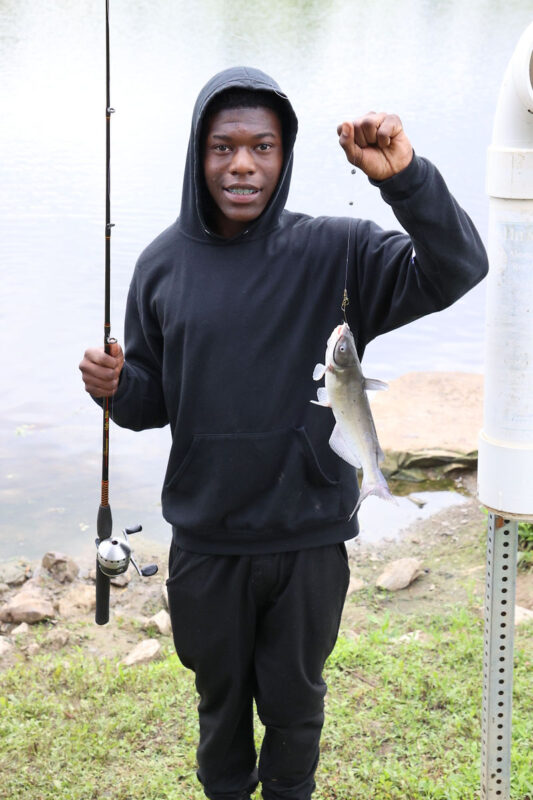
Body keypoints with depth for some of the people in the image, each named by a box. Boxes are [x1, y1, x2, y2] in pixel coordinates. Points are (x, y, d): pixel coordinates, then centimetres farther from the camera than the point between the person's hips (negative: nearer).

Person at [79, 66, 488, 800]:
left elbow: (456, 271, -23)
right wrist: (116, 387, -18)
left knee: (295, 699, 19)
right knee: (220, 694, 23)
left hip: (309, 537, -1)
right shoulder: (164, 264, -4)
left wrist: (405, 180, -37)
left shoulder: (335, 252, -11)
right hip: (204, 539, 2)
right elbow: (153, 400, 4)